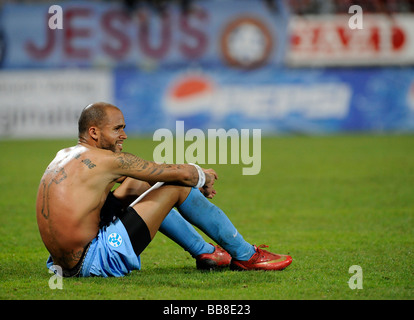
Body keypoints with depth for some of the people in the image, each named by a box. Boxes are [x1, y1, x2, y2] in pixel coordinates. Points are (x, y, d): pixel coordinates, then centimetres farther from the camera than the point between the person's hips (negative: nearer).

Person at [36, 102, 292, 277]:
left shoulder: (65, 157, 15)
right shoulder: (104, 160, -12)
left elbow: (132, 185, 27)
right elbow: (181, 174, -6)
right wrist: (202, 177, 18)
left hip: (68, 263, 9)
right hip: (95, 262, -9)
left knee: (132, 187, 27)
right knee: (178, 187, -2)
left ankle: (206, 251, 35)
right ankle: (245, 256, 14)